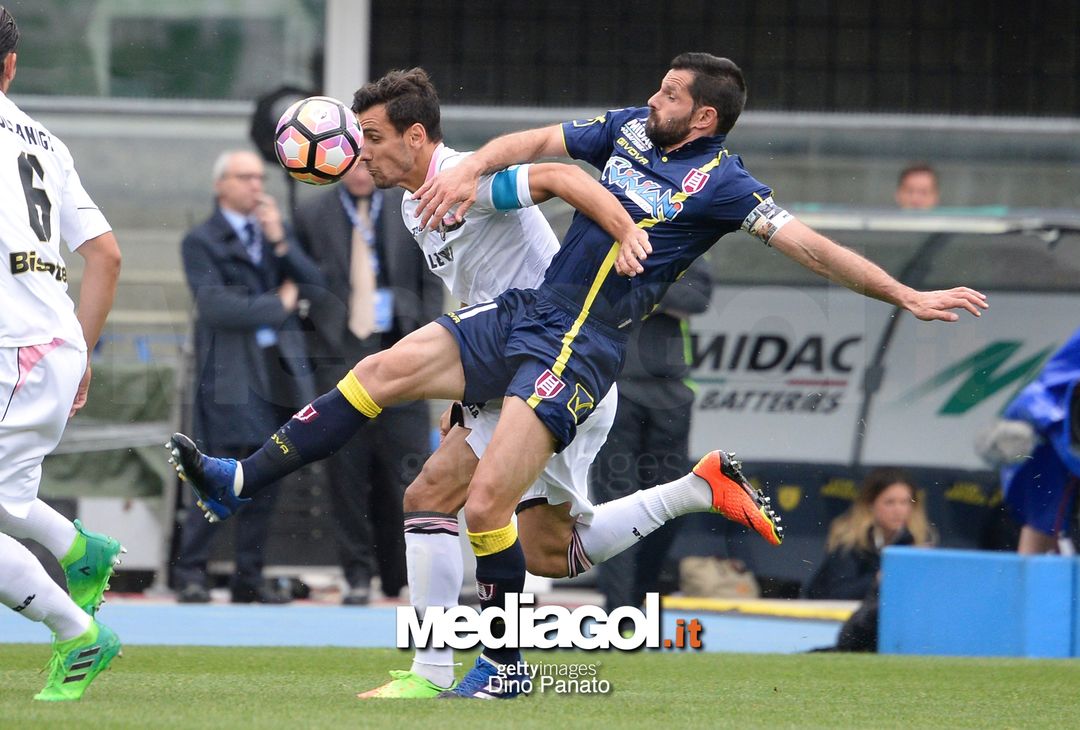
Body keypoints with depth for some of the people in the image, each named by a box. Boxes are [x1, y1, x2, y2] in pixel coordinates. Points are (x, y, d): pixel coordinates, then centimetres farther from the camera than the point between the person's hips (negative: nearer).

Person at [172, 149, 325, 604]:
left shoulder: (273, 230, 16)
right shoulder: (201, 242, -1)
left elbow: (313, 283, 6)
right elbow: (216, 306, -13)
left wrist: (280, 242, -7)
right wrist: (277, 305, -7)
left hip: (279, 369, 6)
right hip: (231, 373, -6)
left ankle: (249, 576, 11)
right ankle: (190, 572, -2)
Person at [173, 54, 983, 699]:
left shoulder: (720, 183, -10)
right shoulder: (631, 130, 10)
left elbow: (808, 243, -13)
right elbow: (536, 144, 16)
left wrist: (908, 296, -19)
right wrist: (470, 169, -2)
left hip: (578, 349, -7)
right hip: (525, 312, 7)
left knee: (486, 504, -14)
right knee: (381, 372, -2)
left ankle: (503, 667, 4)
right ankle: (240, 484, 2)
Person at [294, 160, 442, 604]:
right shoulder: (312, 217, 8)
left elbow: (430, 283, 10)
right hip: (339, 355, 0)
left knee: (408, 464, -6)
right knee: (346, 470, -2)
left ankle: (408, 573, 3)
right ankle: (357, 575, 5)